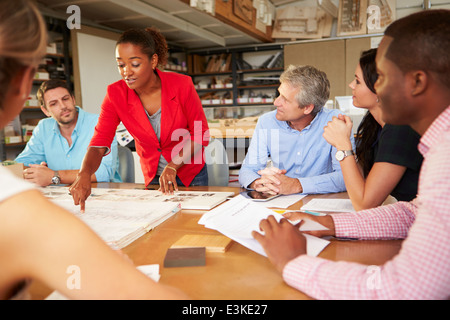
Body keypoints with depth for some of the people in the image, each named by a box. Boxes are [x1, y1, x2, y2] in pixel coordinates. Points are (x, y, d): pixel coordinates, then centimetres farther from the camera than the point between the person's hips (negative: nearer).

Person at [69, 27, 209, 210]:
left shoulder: (182, 85, -21)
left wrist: (173, 165, -27)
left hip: (192, 176, -1)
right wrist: (84, 175, -39)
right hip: (152, 178, 2)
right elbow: (99, 143, -19)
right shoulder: (116, 94, -16)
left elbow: (201, 135, -14)